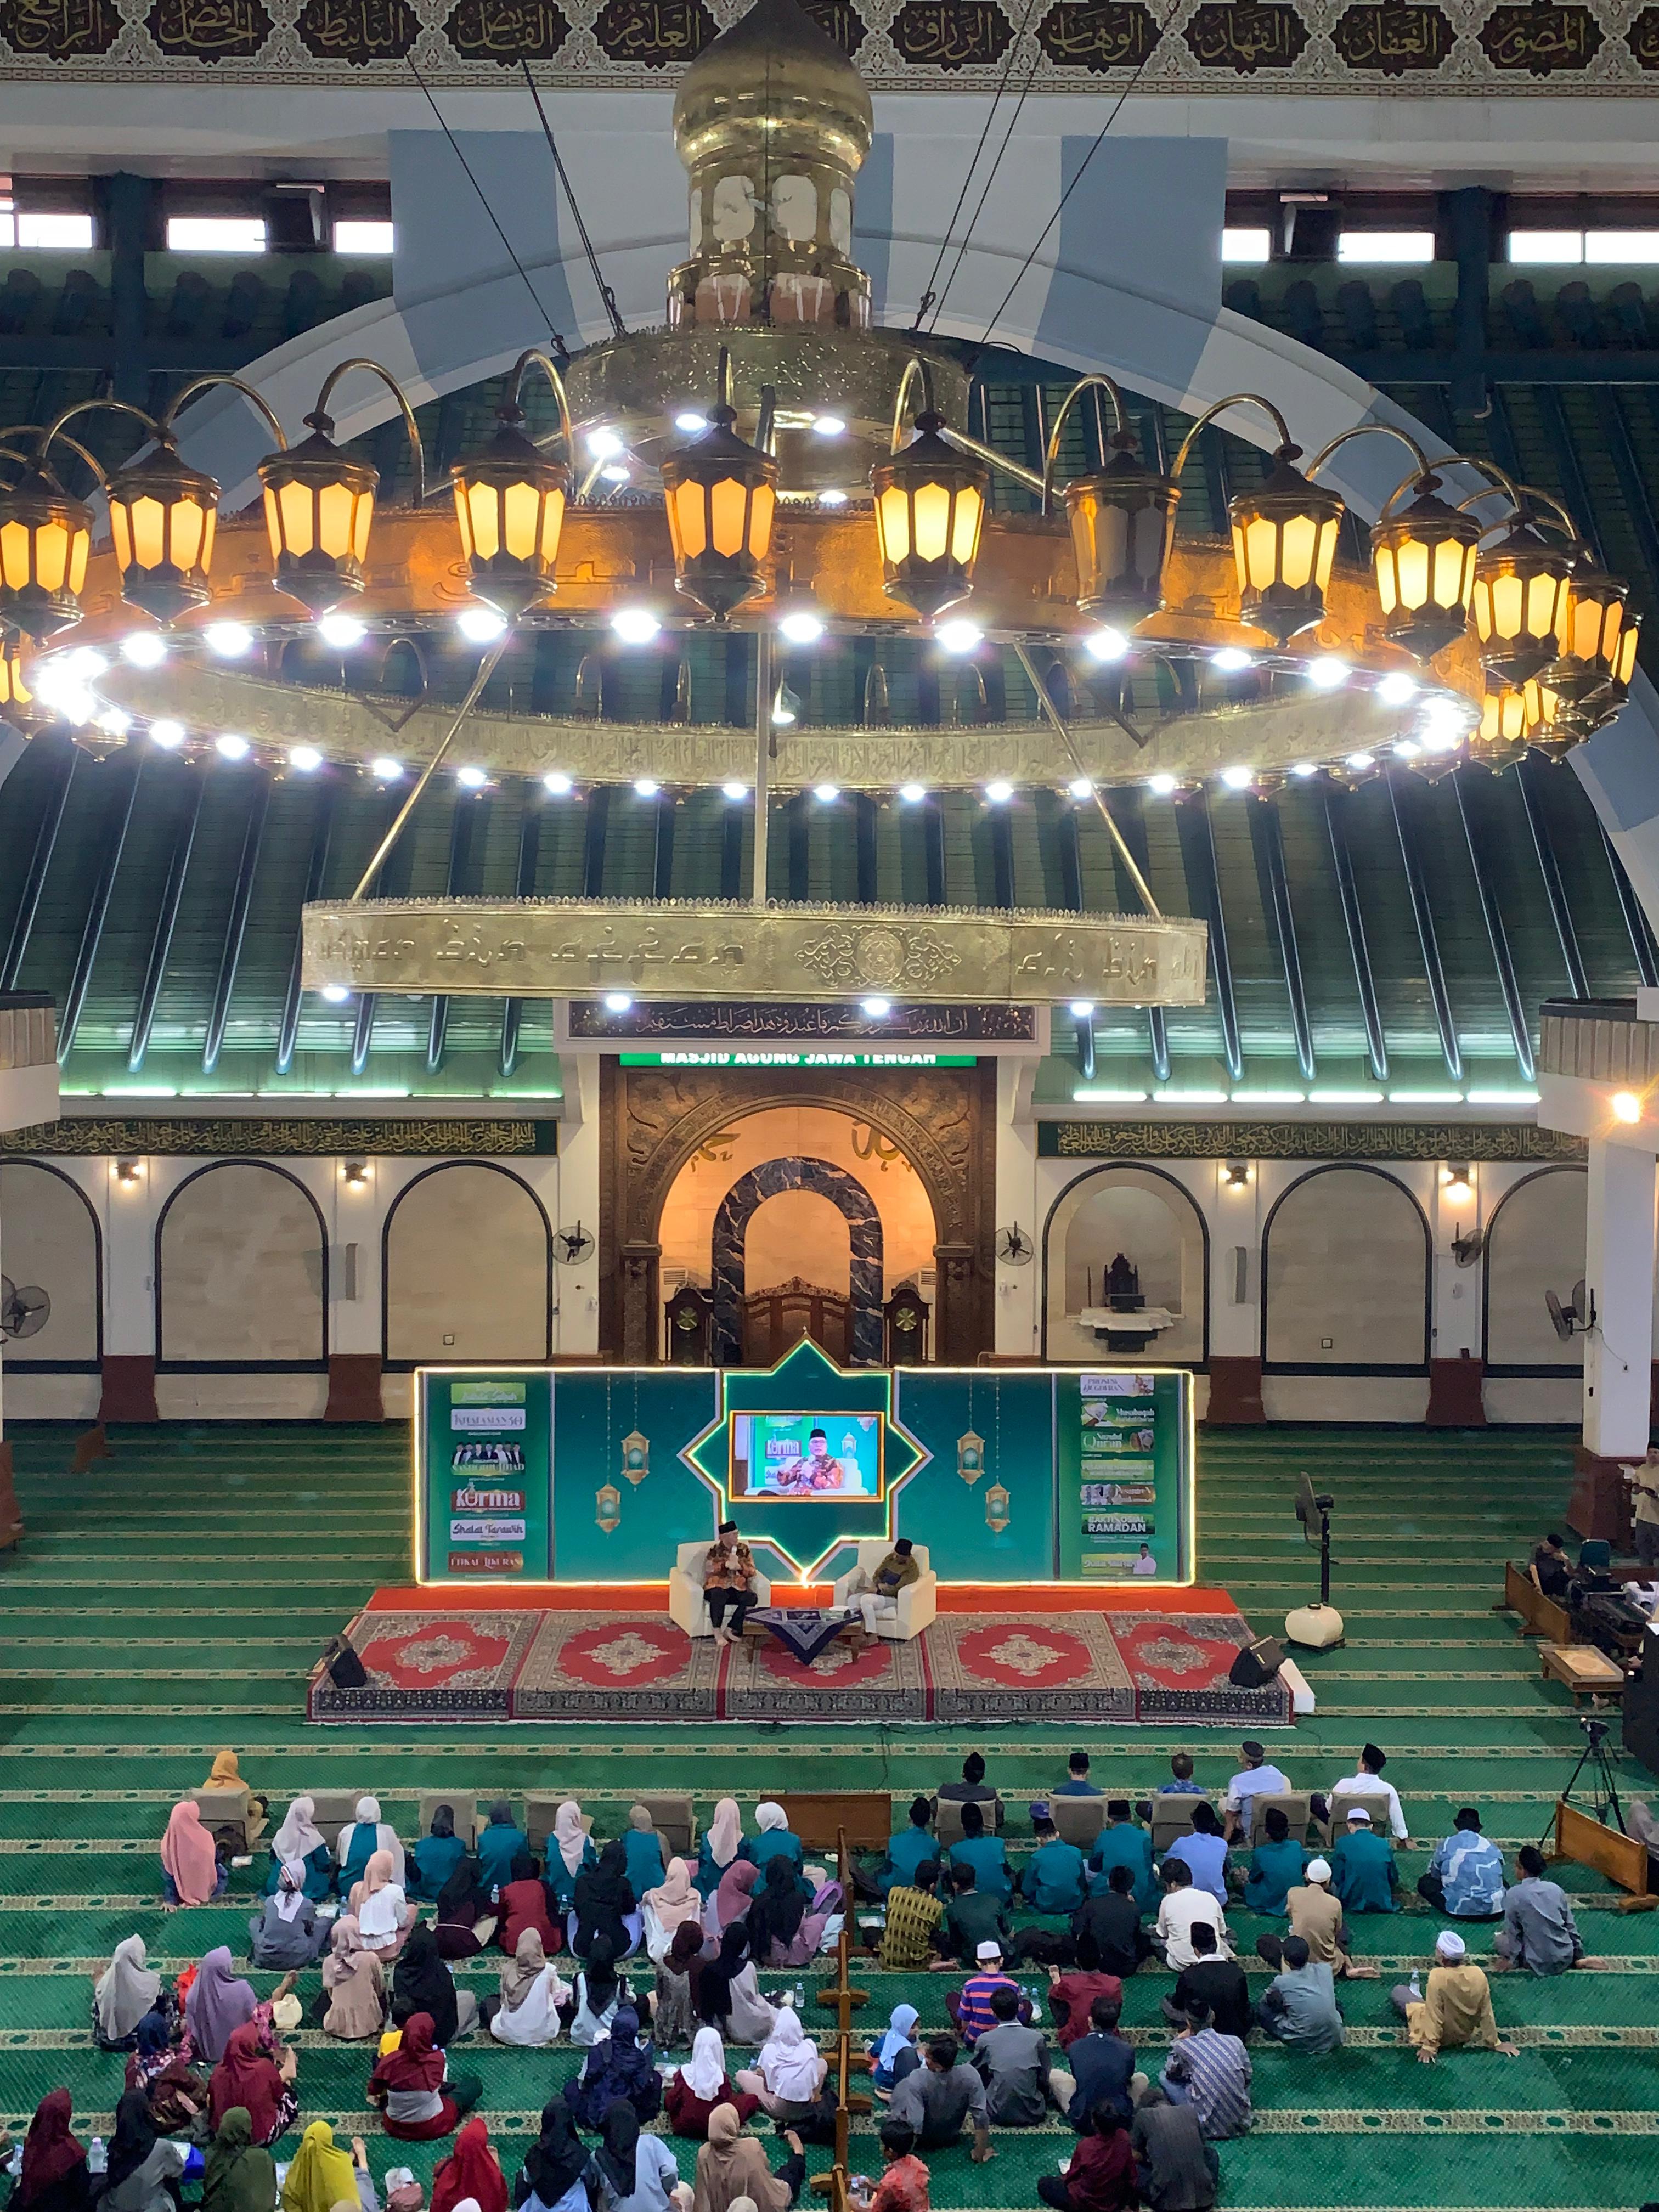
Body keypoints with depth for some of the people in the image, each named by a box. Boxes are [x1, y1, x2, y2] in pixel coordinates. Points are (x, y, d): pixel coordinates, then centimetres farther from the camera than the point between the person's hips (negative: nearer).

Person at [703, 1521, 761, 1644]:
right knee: (719, 1595, -40)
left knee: (752, 1598, -29)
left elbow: (751, 1571, 2)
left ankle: (730, 1630, -20)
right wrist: (726, 1563, -22)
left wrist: (739, 1565, -17)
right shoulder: (714, 1551, 3)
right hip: (718, 1587, -3)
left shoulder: (744, 1550, 10)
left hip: (738, 1589, 3)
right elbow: (709, 1569, -14)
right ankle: (717, 1632, -27)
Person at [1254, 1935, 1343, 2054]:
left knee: (1262, 2010, 12)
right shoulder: (1326, 1970, -8)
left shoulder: (1282, 1982, -16)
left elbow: (1266, 1999, 7)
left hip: (1304, 2044, -4)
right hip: (1334, 2038, 4)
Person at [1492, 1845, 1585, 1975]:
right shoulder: (1556, 1889, -4)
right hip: (1566, 1959, 6)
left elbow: (1513, 1931, -7)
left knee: (1499, 1940, 15)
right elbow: (1571, 1925, 5)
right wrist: (1578, 1955, 17)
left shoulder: (1514, 1895, -15)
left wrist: (1511, 1960, 6)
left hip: (1540, 1964, -6)